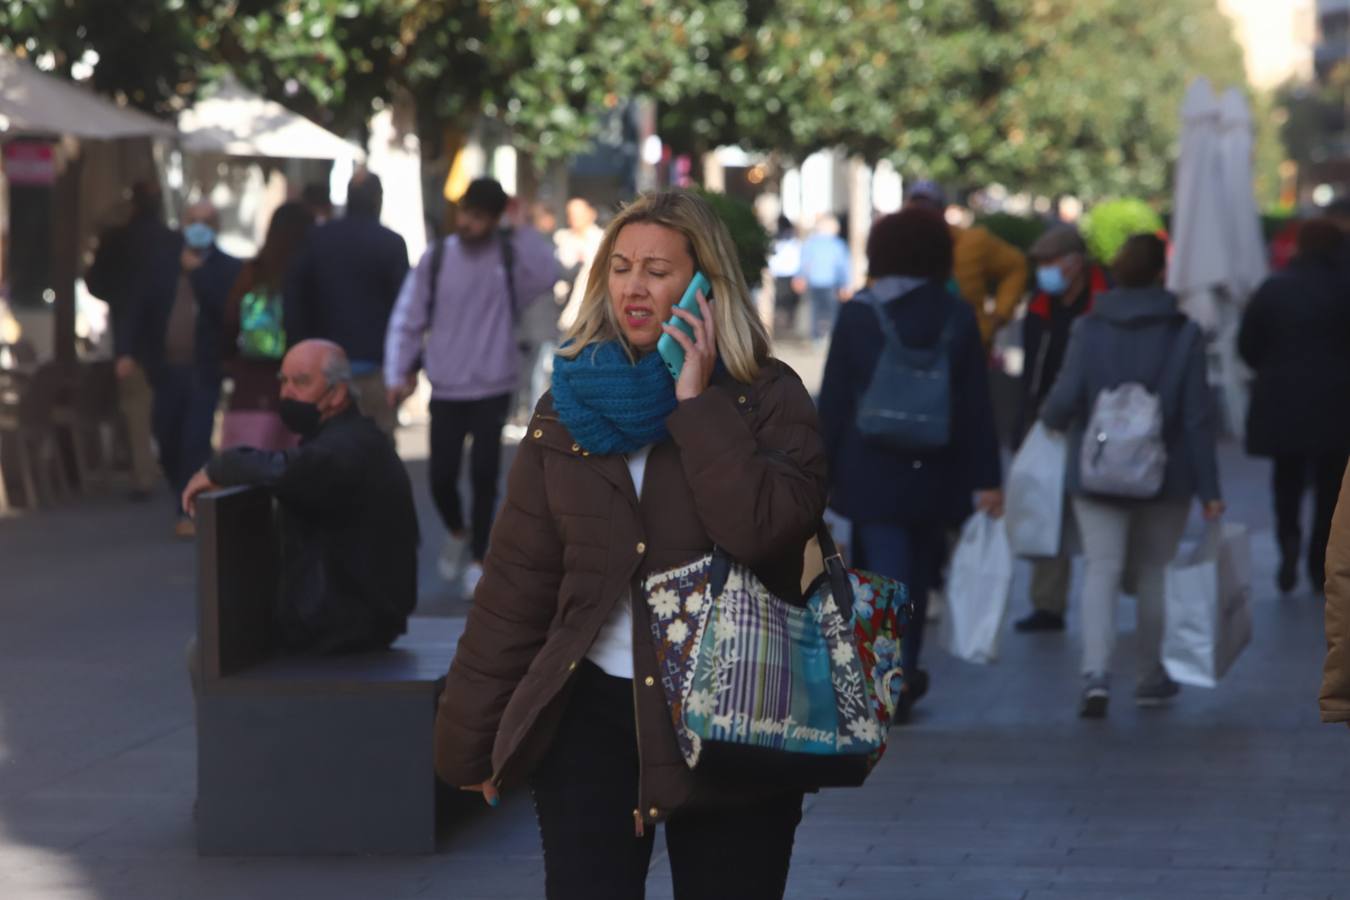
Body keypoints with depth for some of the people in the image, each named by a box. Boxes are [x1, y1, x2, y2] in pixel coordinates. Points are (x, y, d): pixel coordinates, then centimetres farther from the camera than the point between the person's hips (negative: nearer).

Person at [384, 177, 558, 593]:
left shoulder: (510, 255, -3)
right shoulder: (436, 258, -1)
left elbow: (546, 276, -25)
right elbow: (407, 321, 4)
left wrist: (524, 229, -20)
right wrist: (398, 375, -3)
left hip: (493, 390, -1)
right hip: (446, 391, 1)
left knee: (484, 473, -6)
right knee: (441, 476, 0)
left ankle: (478, 559, 11)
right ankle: (457, 533, 31)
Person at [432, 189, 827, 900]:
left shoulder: (766, 399, -1)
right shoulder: (571, 402, 8)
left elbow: (766, 526, -21)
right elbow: (516, 581, 8)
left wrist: (697, 404, -16)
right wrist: (473, 735, 7)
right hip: (590, 711, 2)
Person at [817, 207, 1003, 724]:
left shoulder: (857, 315, -2)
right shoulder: (957, 318, 1)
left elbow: (833, 401, -2)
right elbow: (976, 406, -1)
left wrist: (823, 472, 4)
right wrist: (986, 478, 1)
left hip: (872, 473, -2)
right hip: (936, 477, 2)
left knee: (885, 575, -5)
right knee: (917, 575, 15)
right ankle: (898, 676, 23)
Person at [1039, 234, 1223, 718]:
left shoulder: (1089, 329, -7)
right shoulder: (1183, 334, -7)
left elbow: (1066, 397, -13)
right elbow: (1198, 417, -7)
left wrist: (1049, 419, 12)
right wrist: (1208, 487, -4)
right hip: (1165, 477, 1)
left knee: (1101, 570, -1)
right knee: (1153, 573, 15)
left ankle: (1096, 674, -19)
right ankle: (1151, 676, 25)